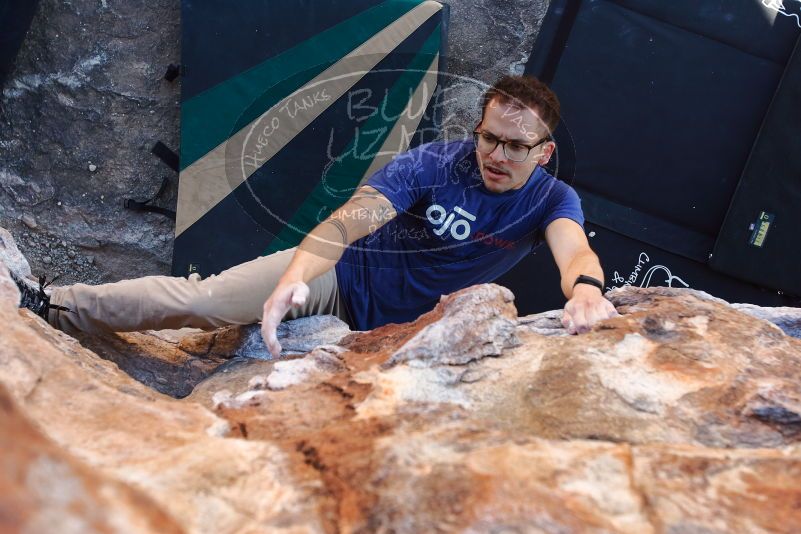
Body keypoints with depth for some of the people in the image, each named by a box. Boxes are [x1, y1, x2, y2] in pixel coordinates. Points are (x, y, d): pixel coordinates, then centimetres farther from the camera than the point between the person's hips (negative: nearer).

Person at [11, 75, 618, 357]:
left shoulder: (553, 200, -17)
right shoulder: (434, 162, -21)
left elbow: (575, 249, -40)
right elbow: (352, 217, -33)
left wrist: (586, 288, -66)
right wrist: (295, 276, -52)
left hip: (398, 325, 3)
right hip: (344, 275, -2)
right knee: (202, 298, -13)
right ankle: (50, 304, 2)